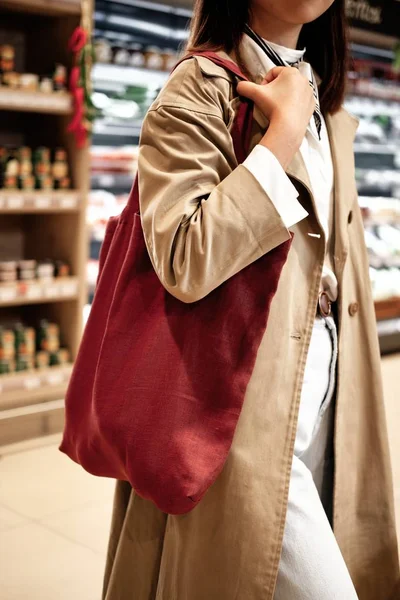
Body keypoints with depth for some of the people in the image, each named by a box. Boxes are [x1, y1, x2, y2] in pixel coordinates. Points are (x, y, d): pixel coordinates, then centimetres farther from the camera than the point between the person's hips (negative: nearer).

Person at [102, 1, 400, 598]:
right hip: (250, 409, -7)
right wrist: (285, 129, -19)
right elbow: (185, 262, -25)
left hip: (325, 403, 8)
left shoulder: (329, 111, 14)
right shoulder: (198, 92, -10)